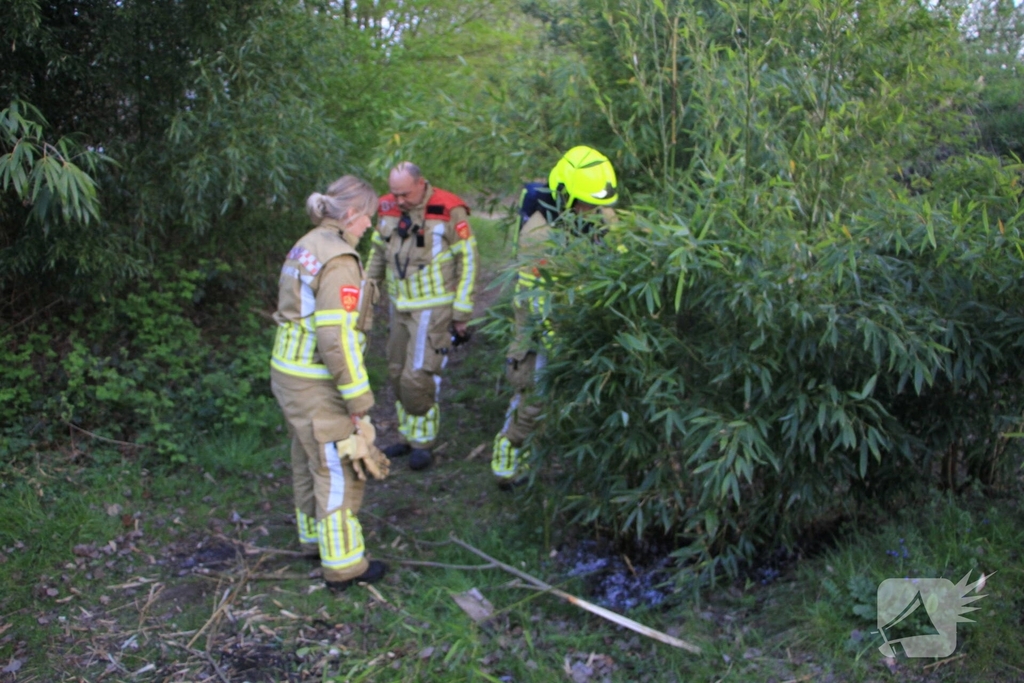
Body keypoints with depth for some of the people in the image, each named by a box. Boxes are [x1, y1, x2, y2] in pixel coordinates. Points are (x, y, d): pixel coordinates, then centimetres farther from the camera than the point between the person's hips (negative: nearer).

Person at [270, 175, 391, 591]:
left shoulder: (306, 247, 8)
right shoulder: (339, 260, -21)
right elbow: (337, 339, -26)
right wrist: (359, 403, -20)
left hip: (288, 370, 9)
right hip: (316, 384, -9)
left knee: (310, 461, 23)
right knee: (340, 470, 3)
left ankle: (315, 537, 41)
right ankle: (343, 565, 15)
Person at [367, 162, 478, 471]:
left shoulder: (449, 211, -14)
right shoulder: (389, 209, 1)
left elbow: (467, 260, -9)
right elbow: (378, 253, 16)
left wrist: (461, 312, -9)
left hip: (434, 308, -6)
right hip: (399, 306, 6)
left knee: (418, 377, -8)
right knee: (398, 374, 13)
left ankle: (422, 442, 11)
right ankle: (407, 437, 29)